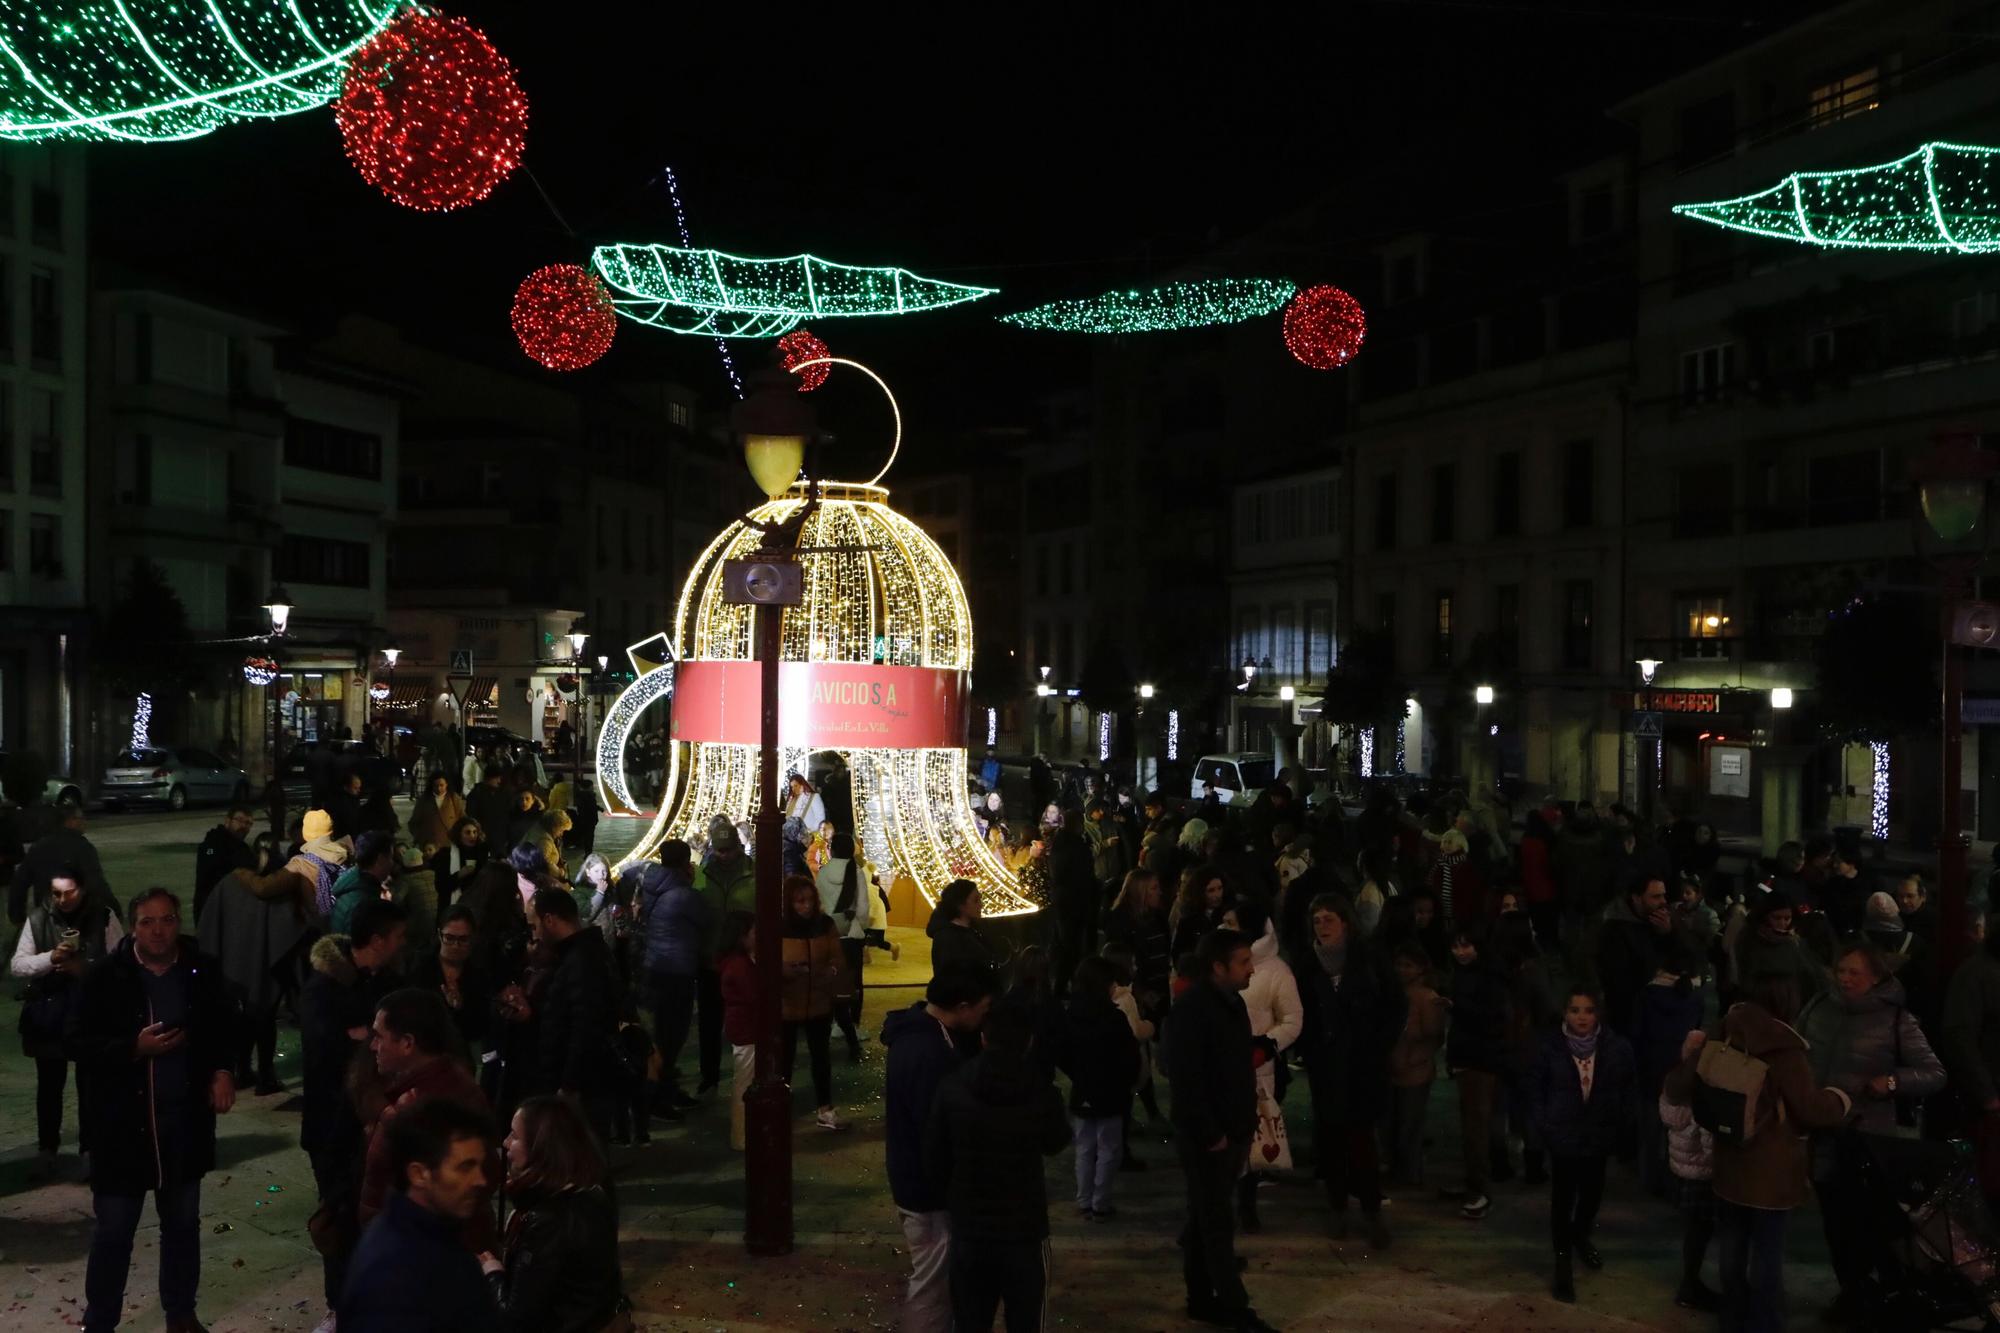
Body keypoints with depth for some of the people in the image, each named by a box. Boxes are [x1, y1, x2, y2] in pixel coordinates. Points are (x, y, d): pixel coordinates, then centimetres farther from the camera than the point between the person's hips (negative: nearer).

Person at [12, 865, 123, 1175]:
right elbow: (17, 966, -2)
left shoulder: (104, 918, -5)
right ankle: (46, 1148, 26)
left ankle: (90, 1147, 21)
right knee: (49, 1084, 11)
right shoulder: (38, 919, 0)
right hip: (48, 1014, 1)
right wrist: (50, 958, -19)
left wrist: (86, 968, -20)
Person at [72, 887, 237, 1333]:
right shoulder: (105, 977, -11)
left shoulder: (202, 973, -2)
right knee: (113, 1230, 7)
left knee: (183, 1224, 17)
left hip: (185, 1120, 3)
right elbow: (79, 1041, -11)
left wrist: (224, 1070, -4)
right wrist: (134, 1048, -24)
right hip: (122, 1123, -3)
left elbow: (225, 1027, 11)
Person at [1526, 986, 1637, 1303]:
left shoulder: (1616, 1047, -11)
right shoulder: (1549, 1045, -14)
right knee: (1562, 1197, -2)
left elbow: (1629, 1089, -2)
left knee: (1592, 1190, 21)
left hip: (1600, 1132, 3)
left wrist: (1623, 1129, -6)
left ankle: (1580, 1237, 49)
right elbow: (1536, 1087, -3)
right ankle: (1563, 1266, 8)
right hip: (1563, 1133, -3)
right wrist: (1541, 1125, -8)